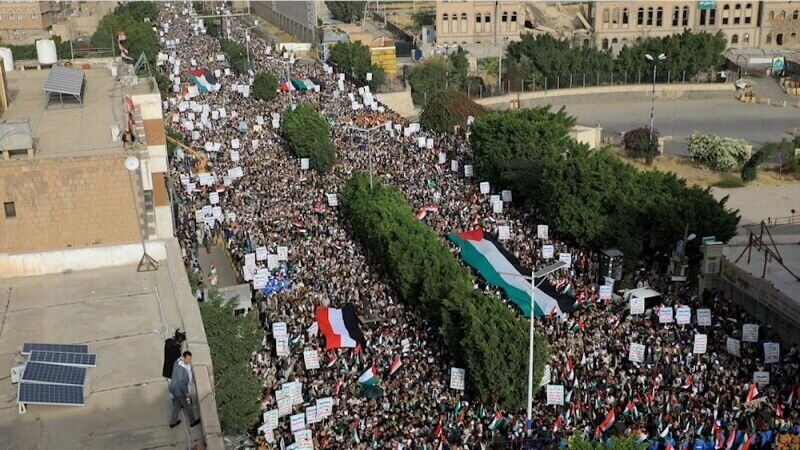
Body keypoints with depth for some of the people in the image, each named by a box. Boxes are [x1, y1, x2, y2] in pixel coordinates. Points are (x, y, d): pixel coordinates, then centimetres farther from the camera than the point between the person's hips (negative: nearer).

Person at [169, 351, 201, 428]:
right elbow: (181, 382, -31)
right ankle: (192, 422, 39)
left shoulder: (178, 361, -8)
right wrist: (186, 393, -19)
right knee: (187, 406, 16)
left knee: (176, 405, 27)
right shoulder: (181, 368, -37)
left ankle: (173, 422, 44)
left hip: (174, 388, 8)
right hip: (180, 391, -8)